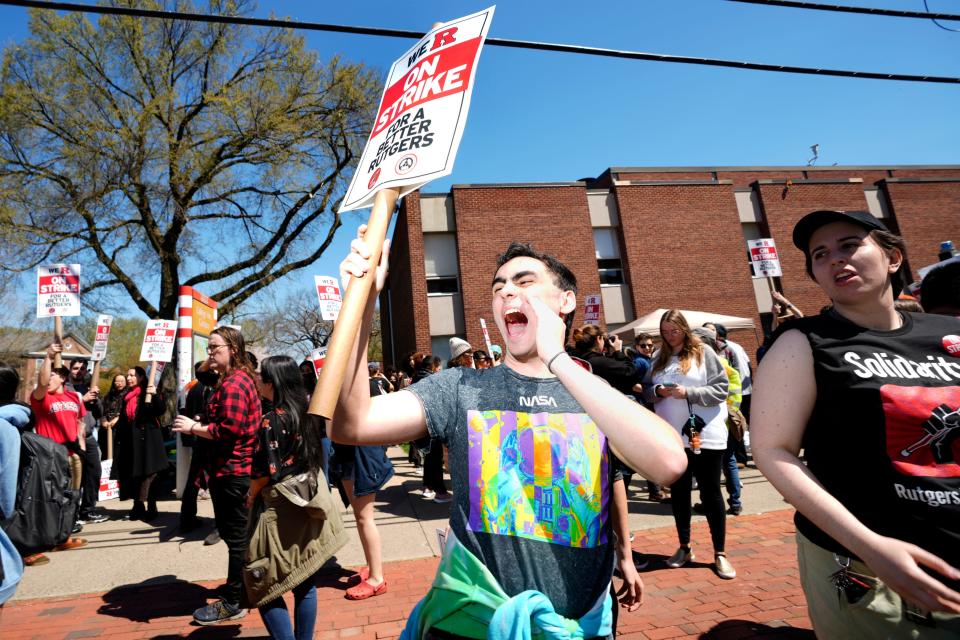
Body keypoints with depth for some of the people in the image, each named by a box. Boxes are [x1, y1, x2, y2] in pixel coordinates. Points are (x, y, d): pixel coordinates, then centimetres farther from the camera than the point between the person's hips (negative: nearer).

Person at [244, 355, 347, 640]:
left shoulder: (272, 421, -18)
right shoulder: (307, 412, 3)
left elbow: (265, 471, -19)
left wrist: (251, 496, 1)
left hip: (280, 508, -7)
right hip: (307, 504, 7)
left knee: (265, 584, 7)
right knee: (304, 581, 15)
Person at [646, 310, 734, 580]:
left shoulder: (704, 353, -4)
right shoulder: (659, 358, 8)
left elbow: (721, 388, -8)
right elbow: (647, 390, 11)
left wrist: (689, 392, -19)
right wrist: (657, 391, -10)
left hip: (704, 435, -4)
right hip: (671, 437, 4)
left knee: (710, 493, 5)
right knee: (678, 493, 14)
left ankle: (720, 554, 18)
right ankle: (684, 548, 29)